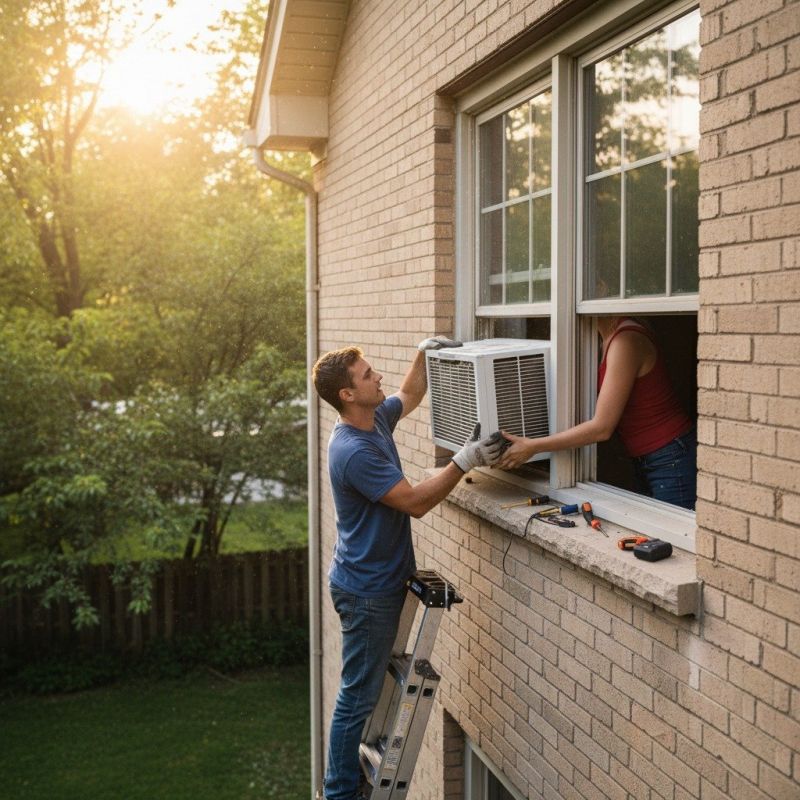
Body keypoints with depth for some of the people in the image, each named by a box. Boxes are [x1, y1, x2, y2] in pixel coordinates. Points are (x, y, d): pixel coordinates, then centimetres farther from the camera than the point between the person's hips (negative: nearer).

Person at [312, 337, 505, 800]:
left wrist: (424, 354, 9)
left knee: (368, 689, 21)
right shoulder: (355, 452, -26)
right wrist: (465, 461, -24)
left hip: (381, 581, 10)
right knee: (359, 697, 2)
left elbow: (410, 396, 24)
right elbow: (415, 502, -25)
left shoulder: (376, 417, 3)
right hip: (367, 591, -10)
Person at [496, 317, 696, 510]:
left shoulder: (626, 340, -22)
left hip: (672, 460, -9)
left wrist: (532, 447, -18)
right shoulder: (612, 337, 6)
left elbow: (602, 427, -23)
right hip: (645, 463, 9)